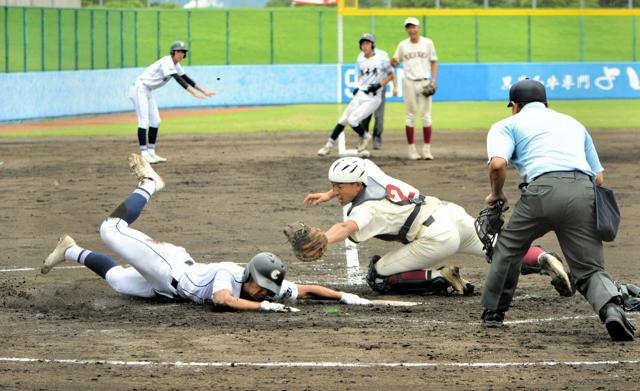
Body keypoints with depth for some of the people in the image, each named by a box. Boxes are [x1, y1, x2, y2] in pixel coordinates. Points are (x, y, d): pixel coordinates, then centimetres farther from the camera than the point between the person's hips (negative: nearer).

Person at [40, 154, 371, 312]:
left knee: (117, 281, 24)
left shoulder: (273, 289, -21)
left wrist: (343, 296, -31)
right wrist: (264, 306, -60)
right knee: (113, 228, -9)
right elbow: (223, 299, -55)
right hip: (171, 268, -5)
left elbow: (307, 290, -17)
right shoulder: (229, 274, -37)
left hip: (178, 286, 5)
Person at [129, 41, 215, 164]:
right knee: (144, 121, -13)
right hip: (140, 88, -10)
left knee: (155, 121, 8)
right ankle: (144, 155, -15)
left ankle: (151, 153, 12)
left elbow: (186, 78, 12)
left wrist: (204, 92, 8)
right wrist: (194, 94, -37)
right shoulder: (166, 62, -23)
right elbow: (178, 79, -32)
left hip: (148, 92, 10)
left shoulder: (175, 64, 7)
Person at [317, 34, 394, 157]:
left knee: (352, 120, -17)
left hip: (372, 99, -6)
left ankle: (365, 136, 12)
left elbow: (391, 75, 1)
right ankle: (329, 145, 5)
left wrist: (379, 84, -13)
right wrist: (358, 88, 7)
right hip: (360, 95, 6)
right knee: (343, 119, -1)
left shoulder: (382, 60, -8)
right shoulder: (361, 62, 10)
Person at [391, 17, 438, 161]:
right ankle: (412, 149, 5)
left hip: (424, 83, -1)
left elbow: (434, 62, 7)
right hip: (409, 83, 1)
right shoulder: (403, 45, 7)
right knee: (410, 116, 2)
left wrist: (434, 80, -4)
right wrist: (393, 63, -14)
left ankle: (427, 149, 1)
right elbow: (395, 62, 11)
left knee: (426, 115, -2)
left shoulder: (427, 43, 4)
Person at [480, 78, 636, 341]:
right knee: (590, 269, 3)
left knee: (508, 248, 22)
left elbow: (497, 164, 0)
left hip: (544, 189, -3)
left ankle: (492, 314, 26)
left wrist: (496, 194, 18)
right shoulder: (573, 123, 35)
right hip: (584, 191, 3)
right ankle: (611, 308, -26)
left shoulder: (507, 125, 21)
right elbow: (599, 177, 29)